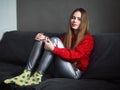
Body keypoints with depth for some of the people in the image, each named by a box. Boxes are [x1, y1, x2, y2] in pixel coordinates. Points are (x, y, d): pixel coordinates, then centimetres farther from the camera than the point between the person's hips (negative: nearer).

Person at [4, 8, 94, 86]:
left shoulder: (88, 38, -4)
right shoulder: (67, 36, 18)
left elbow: (75, 55, -19)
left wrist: (53, 49, -28)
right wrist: (44, 38, -7)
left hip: (74, 73, -6)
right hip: (60, 71, 7)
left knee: (54, 40, -23)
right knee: (41, 40, -6)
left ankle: (37, 77, -28)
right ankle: (26, 74, -20)